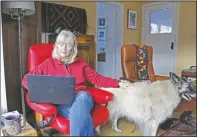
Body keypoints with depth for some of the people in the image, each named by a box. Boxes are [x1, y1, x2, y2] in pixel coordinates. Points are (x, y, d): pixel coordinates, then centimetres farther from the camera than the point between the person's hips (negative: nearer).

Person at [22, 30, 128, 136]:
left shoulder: (80, 63, 18)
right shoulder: (48, 63, 12)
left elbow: (97, 79, 13)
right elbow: (26, 79, 9)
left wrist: (118, 83, 1)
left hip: (81, 97, 2)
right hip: (62, 102, -2)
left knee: (83, 96, -37)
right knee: (80, 115, -37)